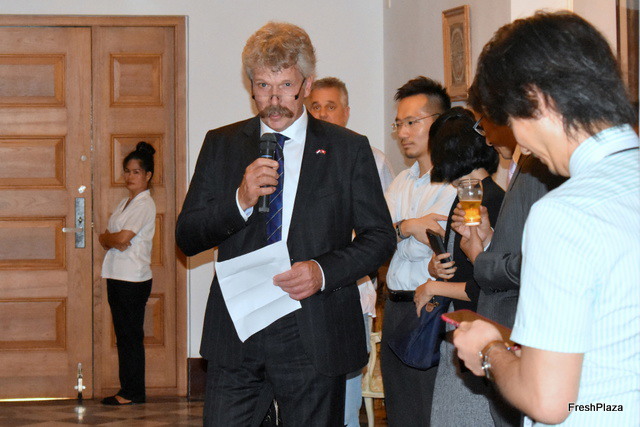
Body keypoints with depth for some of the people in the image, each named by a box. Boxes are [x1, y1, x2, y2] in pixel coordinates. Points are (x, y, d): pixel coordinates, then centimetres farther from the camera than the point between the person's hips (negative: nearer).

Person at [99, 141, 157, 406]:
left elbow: (123, 238, -20)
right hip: (117, 275, 9)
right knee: (123, 335, 10)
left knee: (131, 335, -5)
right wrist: (113, 241, -7)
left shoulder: (145, 204, -10)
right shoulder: (125, 203, 18)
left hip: (134, 279, -9)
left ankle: (134, 393, 0)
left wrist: (106, 238, 0)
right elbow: (107, 238, 15)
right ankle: (127, 389, 15)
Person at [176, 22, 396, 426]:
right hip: (236, 334, 1)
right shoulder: (221, 145, 8)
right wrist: (240, 201, -13)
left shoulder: (349, 149, 4)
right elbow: (187, 237, 5)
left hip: (314, 339, -1)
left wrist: (324, 270, -13)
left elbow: (381, 237, 5)